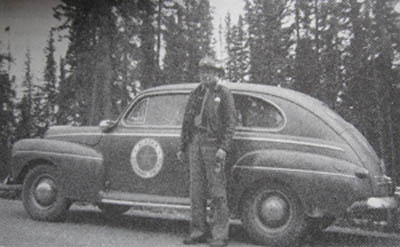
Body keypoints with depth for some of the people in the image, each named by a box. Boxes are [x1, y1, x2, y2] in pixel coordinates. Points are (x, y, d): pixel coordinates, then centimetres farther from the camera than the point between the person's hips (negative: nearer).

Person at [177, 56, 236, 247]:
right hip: (195, 143, 6)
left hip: (213, 144, -5)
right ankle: (199, 231, 15)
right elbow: (186, 121, 19)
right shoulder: (196, 93, 16)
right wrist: (183, 147, 16)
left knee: (217, 191, -5)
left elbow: (230, 123, -5)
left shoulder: (224, 94, 1)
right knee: (196, 188, 6)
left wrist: (224, 148, -16)